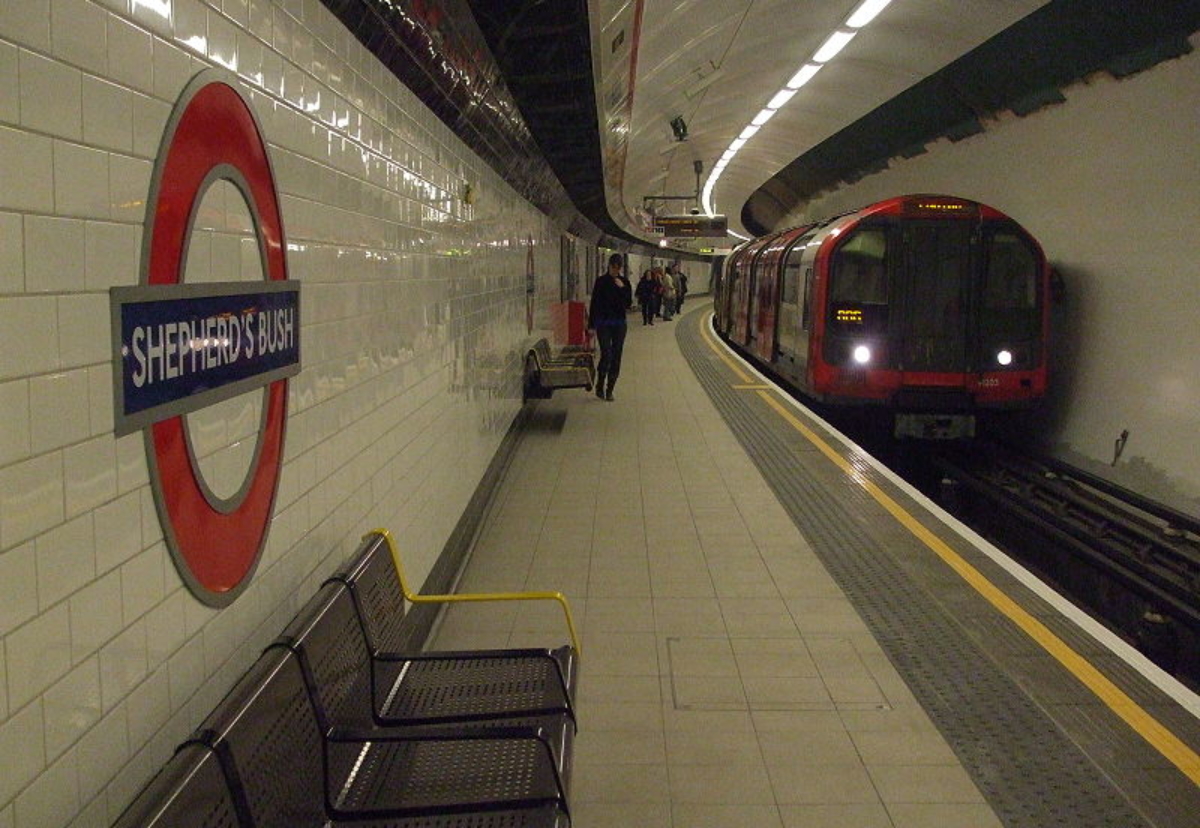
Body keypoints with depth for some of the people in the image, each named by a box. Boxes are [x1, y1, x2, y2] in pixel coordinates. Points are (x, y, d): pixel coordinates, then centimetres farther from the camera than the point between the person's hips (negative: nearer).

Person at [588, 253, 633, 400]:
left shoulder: (624, 282, 6)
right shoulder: (601, 281, -1)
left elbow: (629, 304, 0)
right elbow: (594, 304, 1)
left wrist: (623, 288, -13)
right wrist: (591, 325, -2)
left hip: (619, 323, 3)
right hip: (603, 323, -3)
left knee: (616, 357, 3)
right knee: (606, 355, -14)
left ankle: (609, 390, 12)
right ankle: (600, 386, 5)